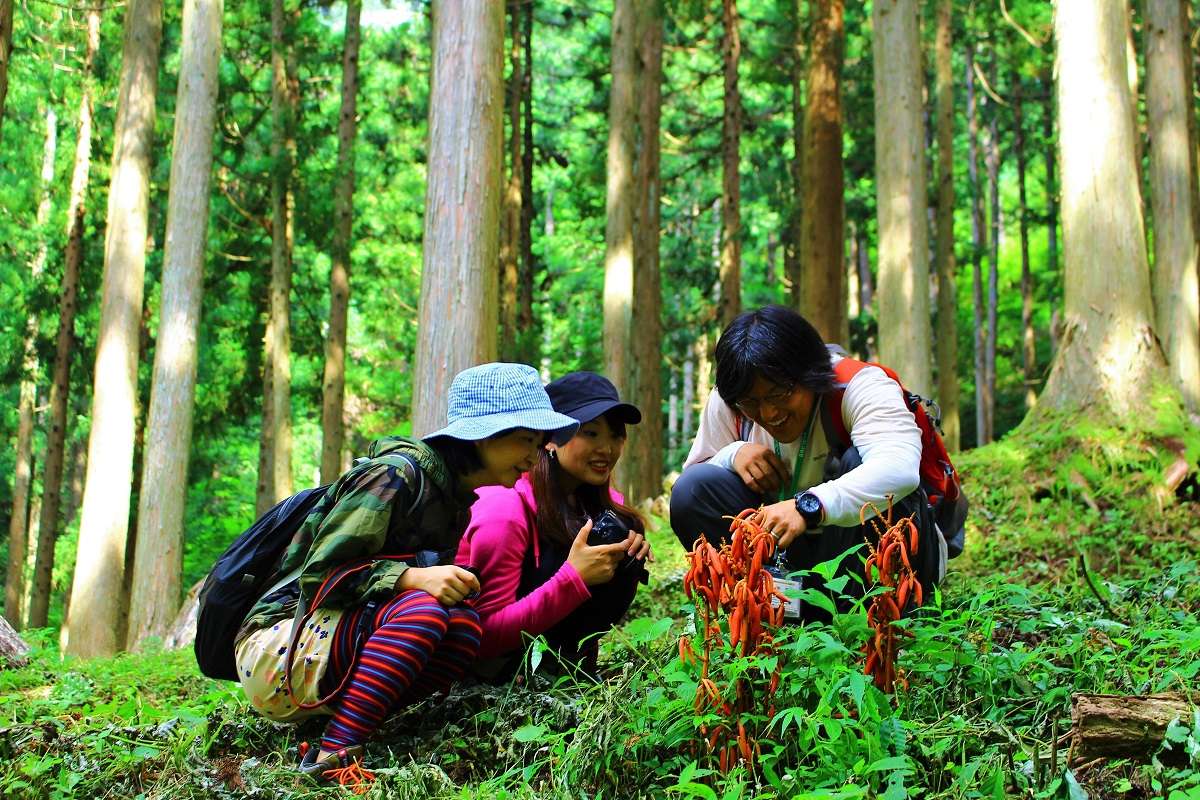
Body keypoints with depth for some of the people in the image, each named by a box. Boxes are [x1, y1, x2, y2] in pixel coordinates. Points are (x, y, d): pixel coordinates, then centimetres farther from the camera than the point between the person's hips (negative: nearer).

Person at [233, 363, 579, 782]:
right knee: (421, 609, -30)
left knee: (464, 624, -14)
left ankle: (341, 728, -15)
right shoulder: (398, 474, -17)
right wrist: (411, 576, -30)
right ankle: (332, 758, -32)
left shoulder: (455, 498, 10)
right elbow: (318, 574, -19)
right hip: (277, 648, -8)